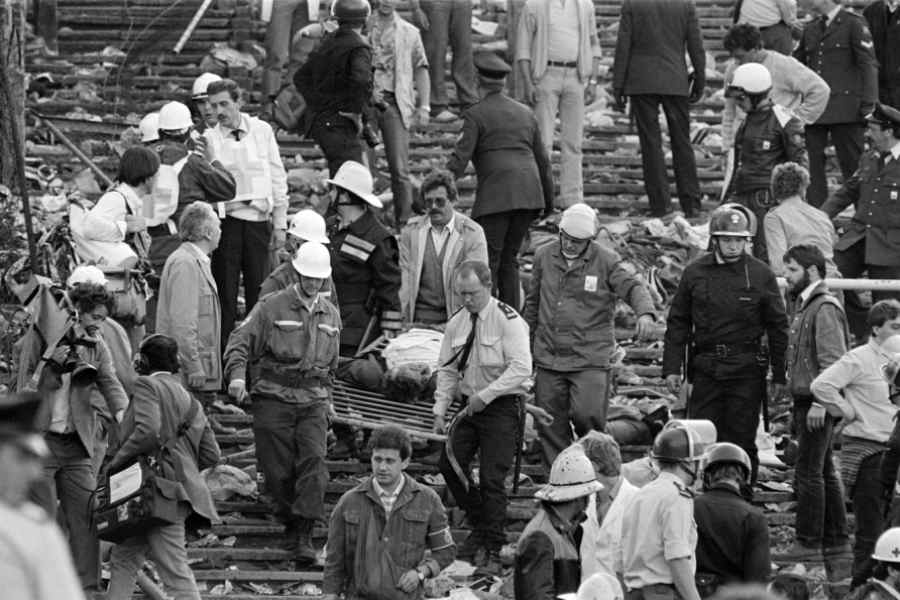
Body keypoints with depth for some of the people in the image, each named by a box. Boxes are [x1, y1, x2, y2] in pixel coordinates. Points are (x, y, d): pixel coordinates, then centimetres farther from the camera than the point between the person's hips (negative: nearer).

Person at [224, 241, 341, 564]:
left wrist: (326, 398, 26)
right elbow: (241, 341, -6)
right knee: (278, 469, -3)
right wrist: (237, 375, -22)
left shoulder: (330, 315, 15)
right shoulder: (273, 307, -1)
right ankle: (290, 524, 17)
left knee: (314, 460, -15)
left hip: (313, 401, 3)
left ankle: (305, 535, -17)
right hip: (274, 397, -3)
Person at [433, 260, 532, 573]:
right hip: (470, 406, 6)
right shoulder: (456, 324, 8)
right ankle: (479, 526, 18)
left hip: (502, 406, -6)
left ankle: (493, 551, -1)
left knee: (491, 478, -9)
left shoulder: (508, 321, -11)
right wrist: (440, 411, 4)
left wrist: (485, 395, -21)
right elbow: (447, 371, 14)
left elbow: (521, 368, -18)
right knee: (449, 464, -3)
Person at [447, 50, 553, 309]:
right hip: (529, 193, 6)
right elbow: (542, 160, 23)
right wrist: (549, 198, 30)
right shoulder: (525, 113, 20)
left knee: (487, 260, -4)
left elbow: (460, 158, -8)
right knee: (509, 257, 14)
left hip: (496, 194, -6)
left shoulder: (476, 115, 1)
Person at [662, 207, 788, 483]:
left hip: (747, 370, -2)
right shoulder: (695, 273, 6)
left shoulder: (760, 274, 1)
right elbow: (678, 323, 10)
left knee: (741, 440, 1)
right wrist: (672, 368, 3)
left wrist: (779, 376, 3)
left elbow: (778, 327, 6)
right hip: (706, 369, 2)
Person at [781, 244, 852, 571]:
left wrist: (820, 403, -24)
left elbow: (832, 360, -21)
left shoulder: (825, 309, -15)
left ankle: (809, 542, -5)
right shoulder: (805, 305, 16)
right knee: (823, 472, 14)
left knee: (809, 473, -8)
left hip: (817, 402, -10)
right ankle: (836, 540, 20)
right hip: (806, 399, 10)